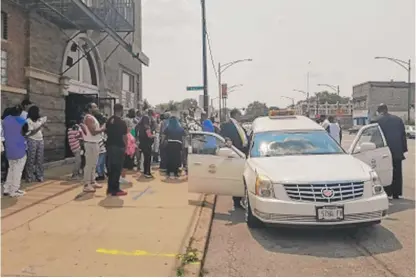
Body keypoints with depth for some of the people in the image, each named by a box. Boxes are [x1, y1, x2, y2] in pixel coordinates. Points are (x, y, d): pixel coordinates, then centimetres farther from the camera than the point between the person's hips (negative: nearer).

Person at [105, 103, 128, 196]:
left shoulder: (109, 121, 7)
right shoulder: (122, 122, -13)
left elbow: (107, 132, 13)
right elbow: (124, 137, -11)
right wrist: (126, 145, 3)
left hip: (110, 146, 7)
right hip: (119, 147, -7)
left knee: (111, 167, 14)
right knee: (117, 168, -1)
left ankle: (110, 188, 21)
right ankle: (115, 190, 3)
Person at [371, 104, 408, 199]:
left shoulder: (376, 121, -8)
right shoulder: (398, 119, 6)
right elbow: (403, 135, 8)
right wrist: (404, 149, 12)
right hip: (397, 151, 4)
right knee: (397, 173, 12)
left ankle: (386, 193, 5)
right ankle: (396, 194, 16)